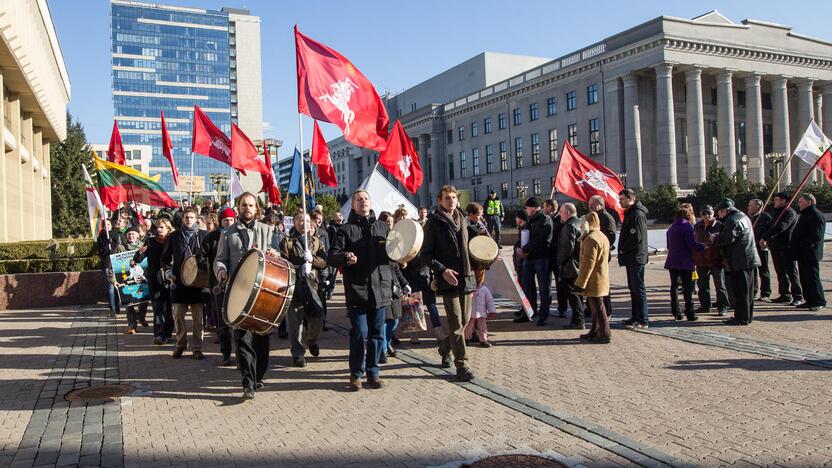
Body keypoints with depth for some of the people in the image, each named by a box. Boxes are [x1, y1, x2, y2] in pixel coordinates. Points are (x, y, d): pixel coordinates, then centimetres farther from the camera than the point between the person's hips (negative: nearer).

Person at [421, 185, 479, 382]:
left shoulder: (463, 220, 13)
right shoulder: (433, 223, -5)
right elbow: (425, 253, -6)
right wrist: (442, 270, -17)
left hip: (467, 277, 6)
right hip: (448, 279, -6)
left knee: (465, 319, 12)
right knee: (456, 323, -6)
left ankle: (446, 348, 35)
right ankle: (462, 365, -1)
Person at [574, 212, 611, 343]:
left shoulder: (591, 239, -19)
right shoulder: (602, 236, 14)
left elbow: (588, 263, -23)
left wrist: (580, 283, -20)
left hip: (594, 280, -10)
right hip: (601, 279, 10)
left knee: (597, 306, -3)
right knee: (595, 306, 17)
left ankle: (605, 334, 2)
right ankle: (595, 331, 25)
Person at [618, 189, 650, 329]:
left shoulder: (637, 214, -15)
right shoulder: (629, 213, 17)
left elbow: (637, 237, -22)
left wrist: (623, 250, -12)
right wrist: (623, 251, 11)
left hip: (636, 258, -10)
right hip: (630, 257, 10)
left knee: (638, 289, -6)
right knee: (633, 288, 15)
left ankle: (643, 320, -2)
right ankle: (636, 317, 22)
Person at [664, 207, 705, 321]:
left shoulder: (671, 228, 13)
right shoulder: (687, 226, -8)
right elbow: (692, 244, -16)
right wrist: (705, 246, -5)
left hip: (672, 261, 6)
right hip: (685, 262, -6)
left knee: (674, 286, 9)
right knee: (687, 287, -1)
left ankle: (676, 312, 10)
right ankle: (690, 313, -1)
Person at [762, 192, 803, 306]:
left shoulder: (790, 213, -11)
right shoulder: (776, 212, 17)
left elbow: (780, 227, -23)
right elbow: (772, 227, 23)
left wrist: (765, 237, -22)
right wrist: (768, 240, 8)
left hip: (787, 247, -9)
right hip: (776, 247, 9)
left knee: (791, 273, -5)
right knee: (781, 273, 12)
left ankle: (798, 297, 1)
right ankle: (785, 295, 18)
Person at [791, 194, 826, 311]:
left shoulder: (816, 215, -13)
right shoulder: (805, 215, 19)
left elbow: (816, 236, -21)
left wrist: (804, 245, -20)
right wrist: (796, 248, 14)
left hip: (810, 254, -10)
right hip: (803, 254, 10)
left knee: (812, 277, -6)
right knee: (804, 278, 12)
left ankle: (819, 301, 1)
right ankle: (810, 301, 19)